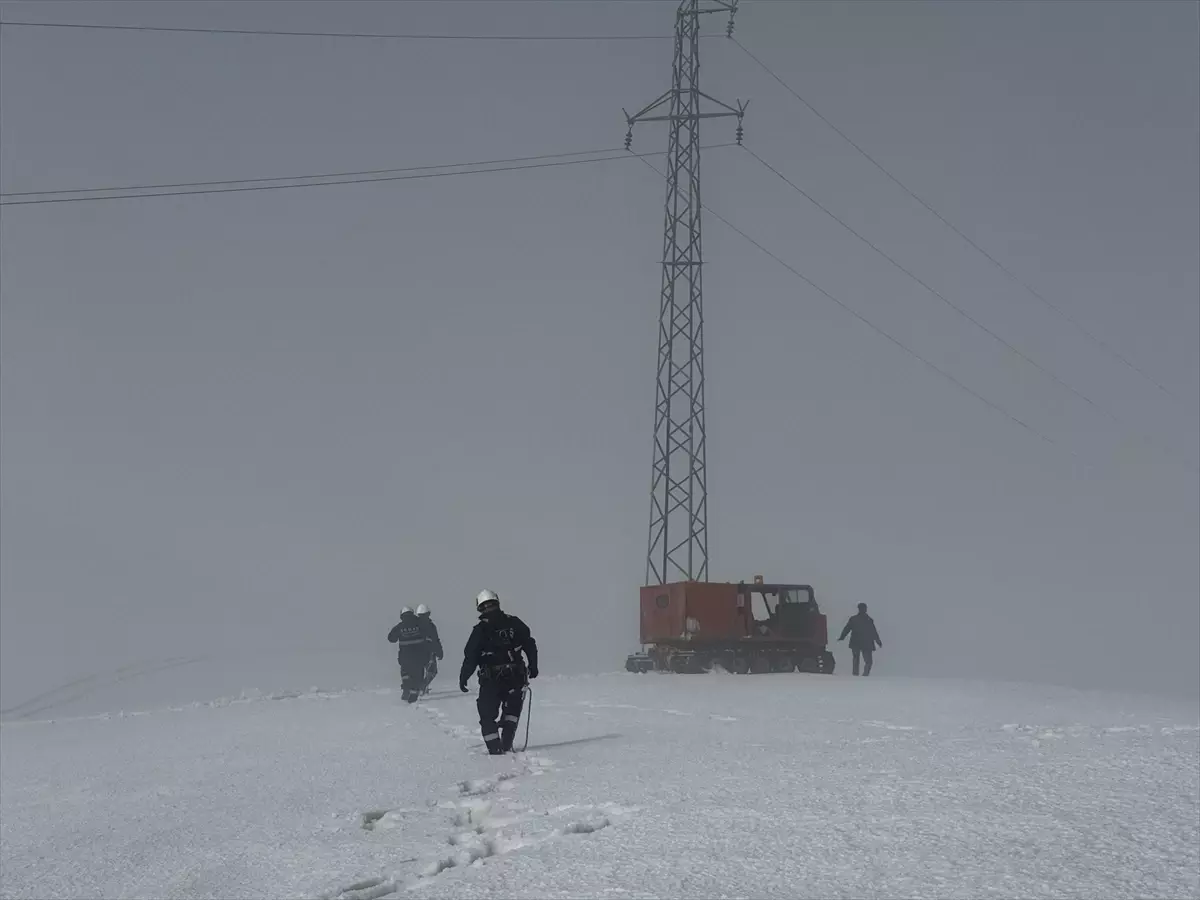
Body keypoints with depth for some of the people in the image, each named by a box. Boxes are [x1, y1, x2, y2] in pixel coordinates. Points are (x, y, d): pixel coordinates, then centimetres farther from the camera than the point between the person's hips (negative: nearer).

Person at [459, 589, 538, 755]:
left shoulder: (480, 629, -7)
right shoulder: (514, 623, 2)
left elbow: (470, 657, -7)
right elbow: (530, 645, 7)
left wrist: (463, 678, 2)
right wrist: (533, 666, 19)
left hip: (490, 680, -3)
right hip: (516, 677, 3)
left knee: (487, 714, 9)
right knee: (512, 710, 22)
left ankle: (495, 748, 0)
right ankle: (506, 744, 13)